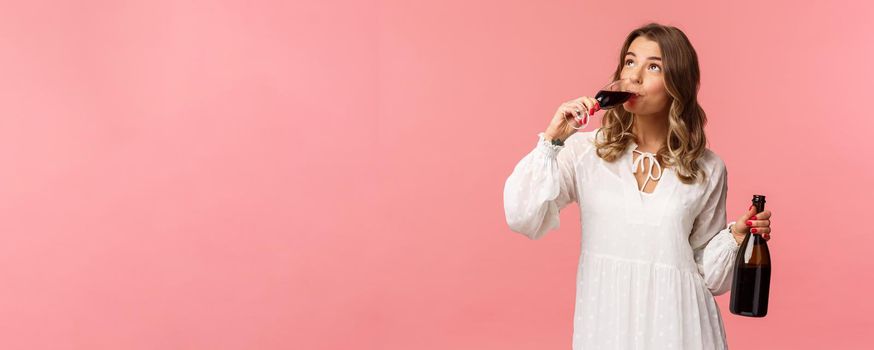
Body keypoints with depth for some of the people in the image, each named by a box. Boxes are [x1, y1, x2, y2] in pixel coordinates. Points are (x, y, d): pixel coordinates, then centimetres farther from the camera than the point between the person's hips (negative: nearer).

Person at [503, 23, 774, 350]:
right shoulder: (584, 150, -3)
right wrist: (551, 140, -17)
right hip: (605, 319, 0)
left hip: (677, 321, 1)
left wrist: (735, 236, -11)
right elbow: (523, 219, -14)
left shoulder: (707, 169, 0)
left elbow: (708, 274, 6)